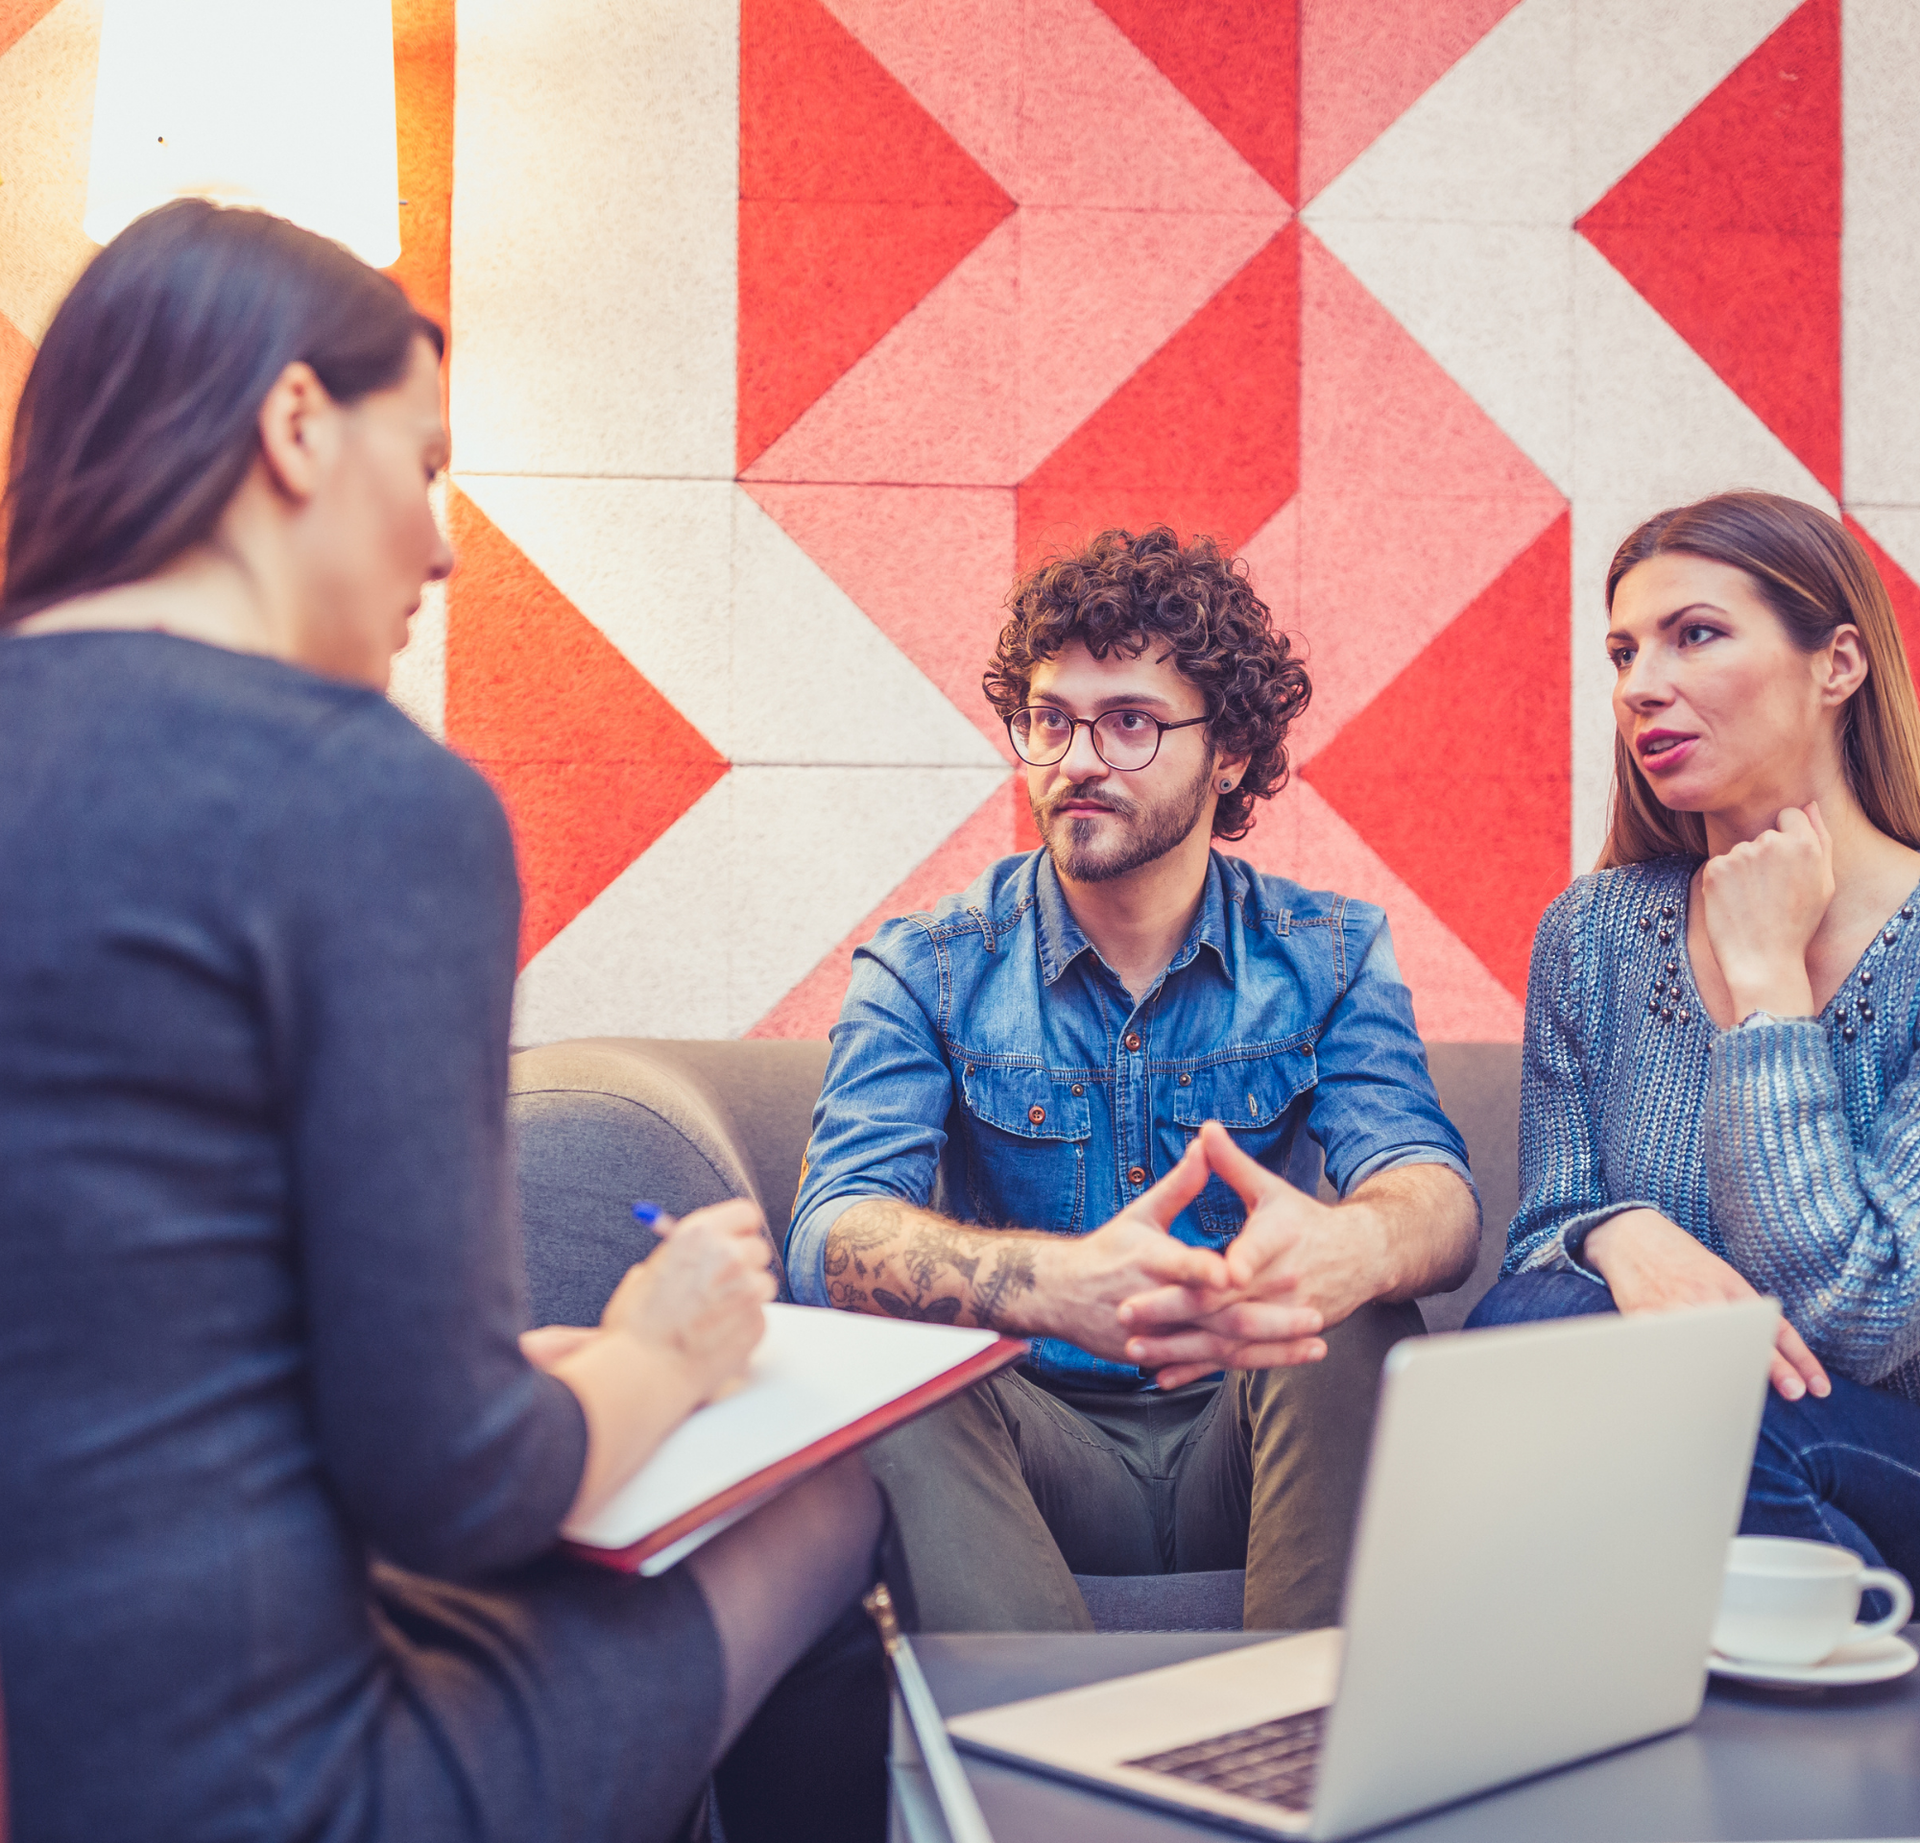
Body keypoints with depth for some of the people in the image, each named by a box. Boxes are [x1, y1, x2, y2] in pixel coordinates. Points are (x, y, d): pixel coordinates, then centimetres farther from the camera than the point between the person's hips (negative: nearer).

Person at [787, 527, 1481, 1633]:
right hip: (1040, 1446, 0)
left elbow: (1437, 1192, -15)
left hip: (1248, 1452, 1)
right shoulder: (925, 970, -1)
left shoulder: (1328, 956, 3)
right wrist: (1066, 1283, -43)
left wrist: (1346, 1247, -44)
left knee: (1361, 1330, -30)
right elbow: (836, 1235, -18)